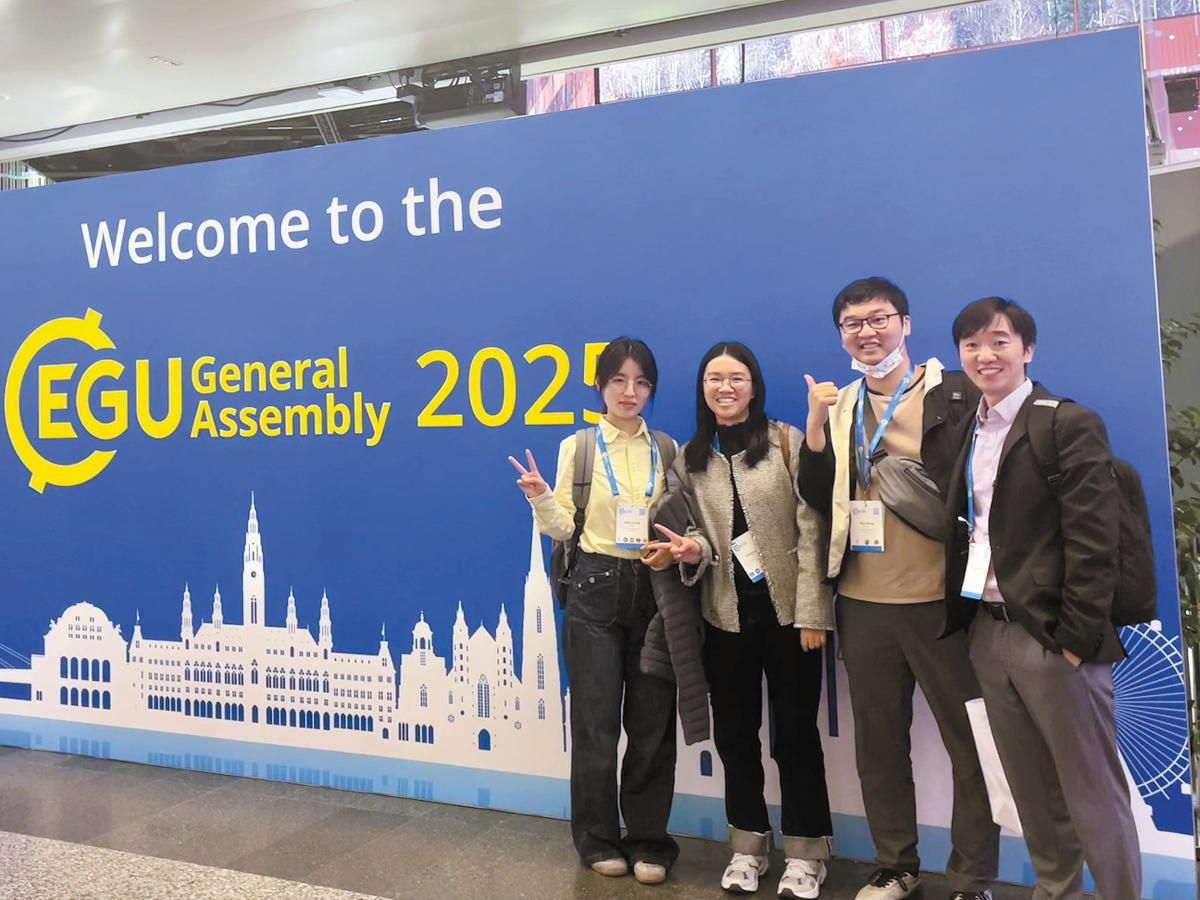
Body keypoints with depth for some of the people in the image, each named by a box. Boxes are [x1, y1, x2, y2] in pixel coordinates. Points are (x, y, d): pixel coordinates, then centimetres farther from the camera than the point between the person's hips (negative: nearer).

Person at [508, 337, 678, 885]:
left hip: (655, 588, 2)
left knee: (652, 719, 7)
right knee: (595, 718, 5)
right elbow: (562, 528, -2)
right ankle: (599, 839, 22)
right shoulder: (577, 447, 1)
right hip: (596, 588, -2)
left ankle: (649, 841, 21)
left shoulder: (666, 448, 7)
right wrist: (540, 498, -21)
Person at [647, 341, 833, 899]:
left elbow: (811, 529, -8)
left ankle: (804, 853, 23)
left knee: (795, 733, 6)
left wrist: (810, 612, -12)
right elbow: (699, 531, 12)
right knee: (734, 734, 13)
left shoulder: (787, 442, -6)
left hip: (787, 610, -3)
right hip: (726, 616, 4)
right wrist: (693, 550, -13)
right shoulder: (689, 460, 6)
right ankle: (748, 847, 30)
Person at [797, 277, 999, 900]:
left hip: (942, 599, -4)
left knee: (969, 742, 5)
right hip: (864, 602, 5)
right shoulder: (836, 407, 10)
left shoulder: (956, 395, -4)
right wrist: (816, 425, -8)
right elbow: (817, 498, 5)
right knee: (878, 742, 14)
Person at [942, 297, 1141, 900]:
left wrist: (1076, 639, -16)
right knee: (1033, 793, 17)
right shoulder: (966, 431, 12)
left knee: (1093, 793, 5)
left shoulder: (1069, 425, -8)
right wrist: (969, 621, 6)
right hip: (988, 633, 6)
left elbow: (1094, 544, -13)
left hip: (1052, 635, -6)